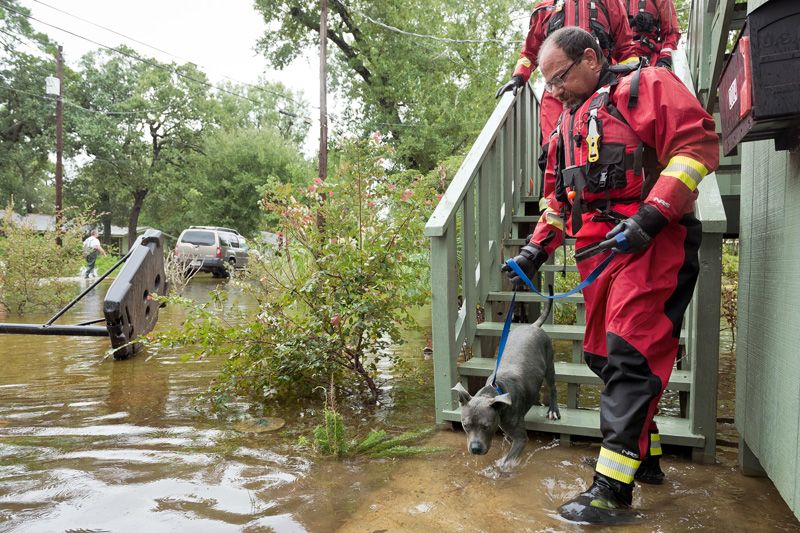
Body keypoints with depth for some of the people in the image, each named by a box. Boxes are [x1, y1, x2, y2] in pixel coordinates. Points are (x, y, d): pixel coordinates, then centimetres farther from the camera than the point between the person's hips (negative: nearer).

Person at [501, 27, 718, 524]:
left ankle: (613, 487, -8)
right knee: (603, 354, 9)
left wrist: (650, 215, -19)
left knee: (630, 355, -12)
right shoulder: (569, 123, 25)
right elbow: (559, 197, 28)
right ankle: (643, 452, 26)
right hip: (599, 251, 8)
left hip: (652, 244, -8)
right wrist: (535, 249, 17)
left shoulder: (644, 86, 2)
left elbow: (698, 143, -10)